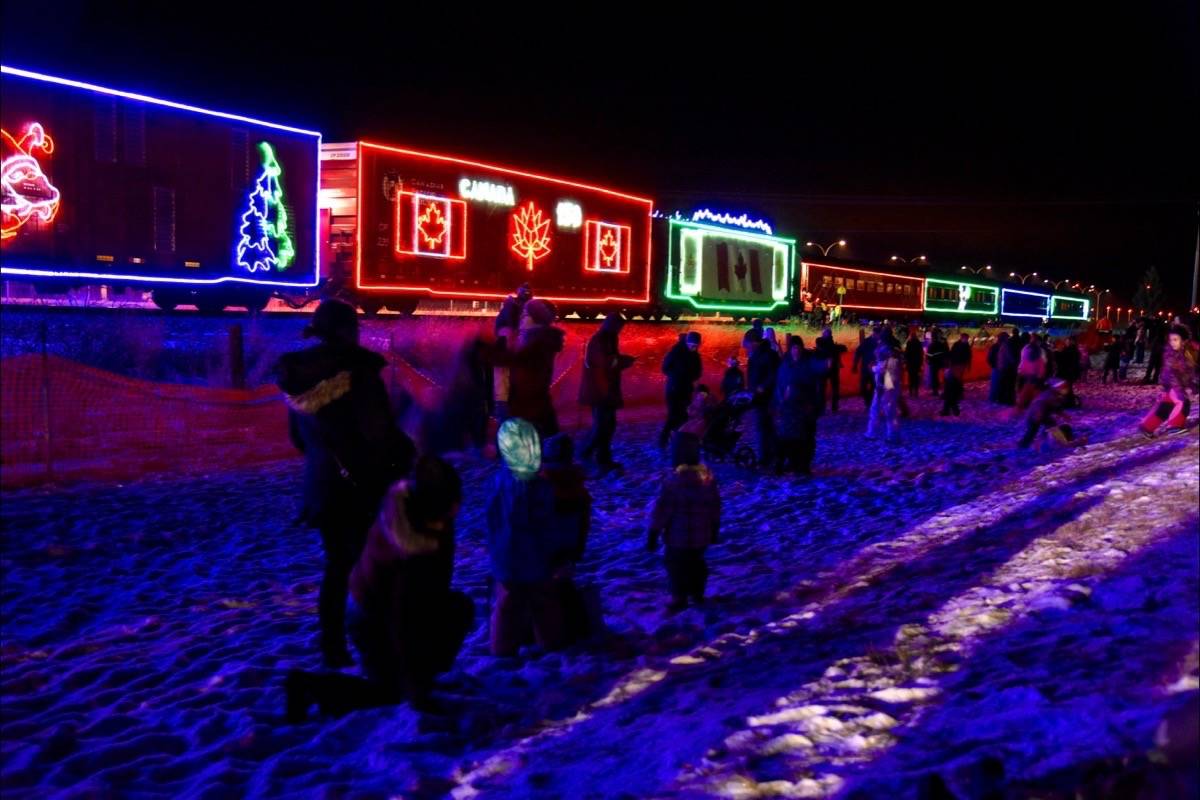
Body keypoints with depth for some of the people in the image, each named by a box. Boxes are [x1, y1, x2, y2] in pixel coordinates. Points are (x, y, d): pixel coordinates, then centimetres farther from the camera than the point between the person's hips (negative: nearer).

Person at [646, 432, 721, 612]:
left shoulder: (673, 481, -25)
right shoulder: (708, 477, -3)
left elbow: (660, 511, -19)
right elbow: (715, 508, 8)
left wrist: (652, 535, -10)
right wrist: (714, 530, 21)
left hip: (678, 537, -6)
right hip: (702, 536, 6)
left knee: (676, 566, 11)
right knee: (697, 563, 25)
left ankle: (680, 599, 19)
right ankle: (697, 594, 38)